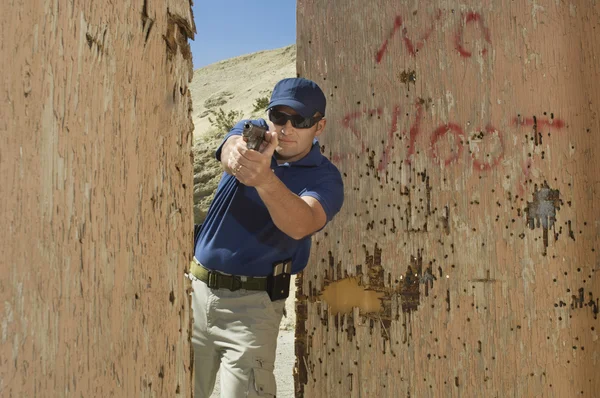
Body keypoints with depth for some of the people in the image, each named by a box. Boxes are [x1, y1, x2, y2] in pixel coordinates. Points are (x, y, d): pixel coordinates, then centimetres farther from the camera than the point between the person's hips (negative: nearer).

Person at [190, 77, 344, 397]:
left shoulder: (324, 177, -8)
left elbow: (300, 225, -28)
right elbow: (230, 150, -21)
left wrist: (265, 179, -47)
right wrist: (236, 155, -46)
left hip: (251, 303, -3)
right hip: (197, 289, 4)